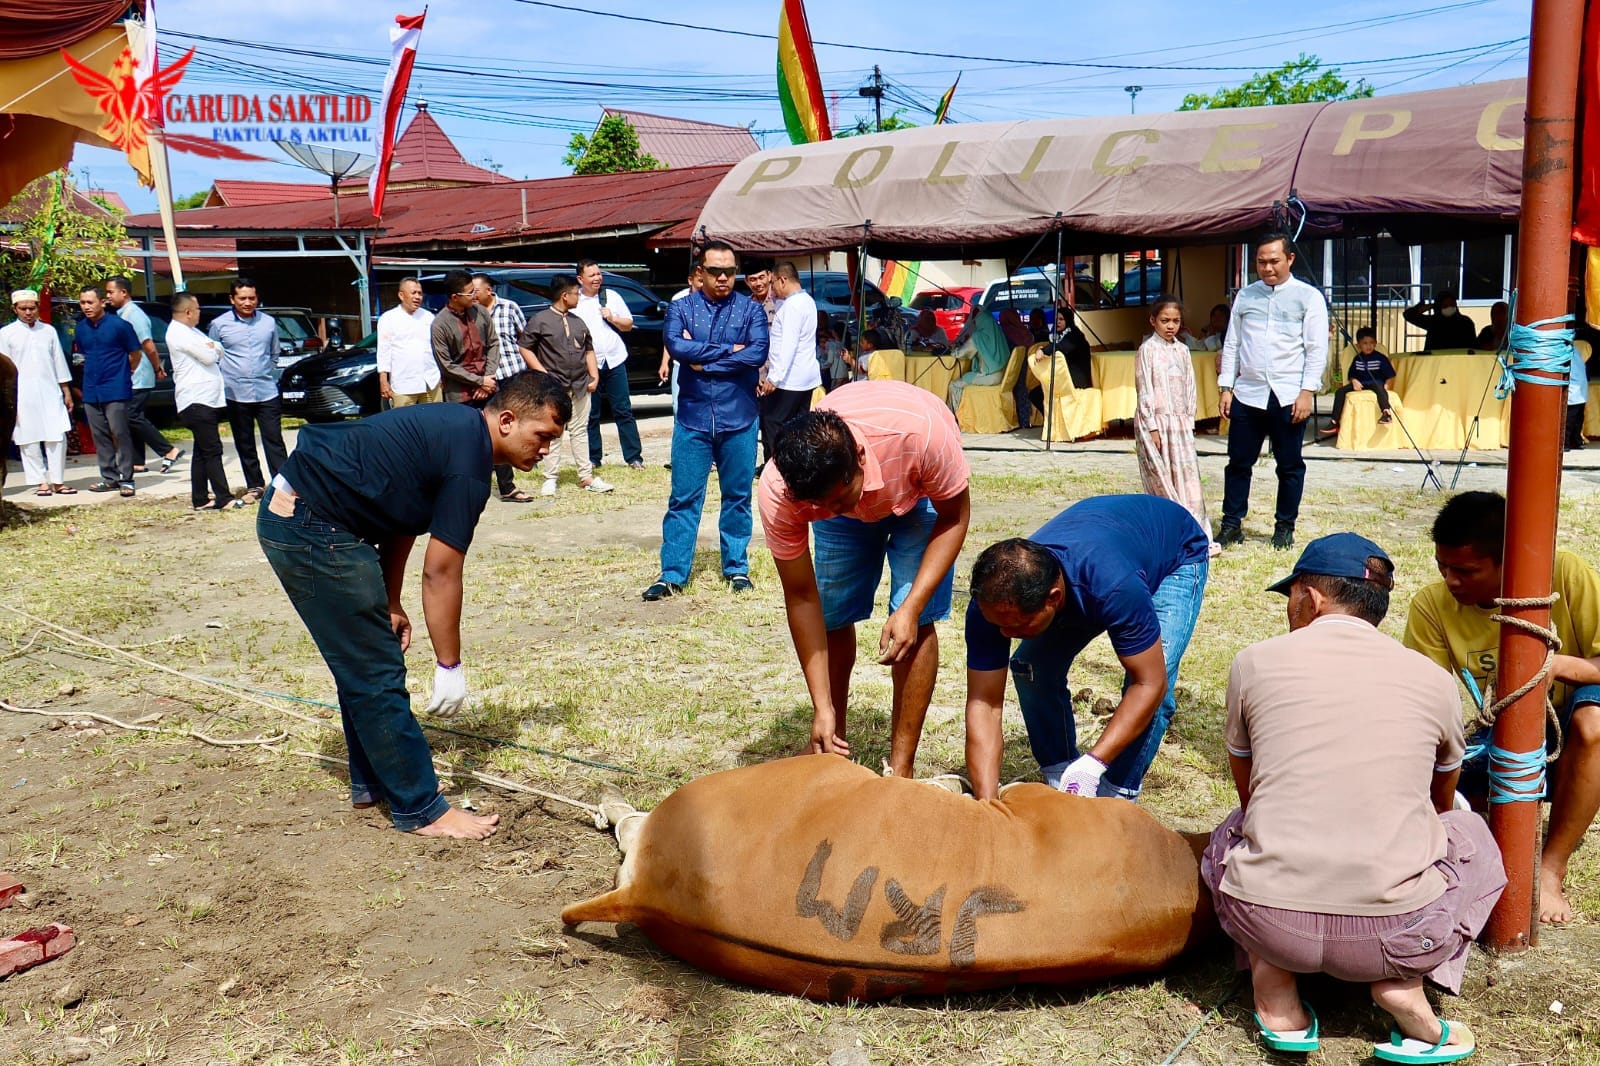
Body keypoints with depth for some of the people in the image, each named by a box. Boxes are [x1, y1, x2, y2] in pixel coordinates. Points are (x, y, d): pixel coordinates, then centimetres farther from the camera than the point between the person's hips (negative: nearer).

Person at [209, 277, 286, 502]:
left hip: (267, 392, 0)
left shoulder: (269, 322, 7)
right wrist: (222, 379, 4)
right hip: (236, 394, 0)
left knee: (274, 440, -2)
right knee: (244, 444, 8)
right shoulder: (219, 324, 0)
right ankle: (255, 486, 18)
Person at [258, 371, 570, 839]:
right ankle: (420, 809, 5)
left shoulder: (459, 427, 10)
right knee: (376, 674, -4)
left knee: (364, 665, 19)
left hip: (291, 511, 11)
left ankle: (372, 781, 32)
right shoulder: (468, 464, -19)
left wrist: (390, 604, 17)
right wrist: (450, 667, -8)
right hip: (311, 531, -11)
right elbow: (440, 574, -16)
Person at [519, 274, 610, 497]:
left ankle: (586, 477, 11)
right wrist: (542, 373, -12)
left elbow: (589, 350, 19)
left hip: (580, 386, 5)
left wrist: (594, 376, 7)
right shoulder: (540, 320, -3)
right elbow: (524, 347, -4)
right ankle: (550, 478, 7)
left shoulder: (578, 322, 15)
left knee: (579, 431, 8)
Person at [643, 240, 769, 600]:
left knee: (738, 496, 10)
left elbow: (758, 353, -14)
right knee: (683, 499, 2)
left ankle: (736, 567, 23)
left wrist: (704, 362, -14)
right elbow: (675, 345, -15)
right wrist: (729, 350, -14)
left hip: (739, 420, 0)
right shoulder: (681, 307, 4)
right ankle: (673, 574, 8)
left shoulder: (750, 309, 2)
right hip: (693, 418, 0)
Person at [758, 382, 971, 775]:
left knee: (918, 624, -14)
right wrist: (822, 708, -24)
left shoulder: (920, 433, -44)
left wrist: (911, 609, -32)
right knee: (833, 617, -5)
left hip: (923, 491, -2)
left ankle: (899, 772, -3)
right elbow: (801, 597, -24)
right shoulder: (778, 491, -36)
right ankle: (834, 747, 18)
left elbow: (955, 516, -23)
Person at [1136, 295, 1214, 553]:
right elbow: (1144, 390, -8)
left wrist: (1189, 421, 8)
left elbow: (1190, 388, 15)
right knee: (1162, 481, -2)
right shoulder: (1148, 349, -4)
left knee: (1188, 478, 3)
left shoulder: (1183, 350, 12)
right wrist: (1152, 427, -13)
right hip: (1155, 422, -5)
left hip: (1180, 423, 5)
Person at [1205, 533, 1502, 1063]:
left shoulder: (1253, 662, 4)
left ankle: (1276, 997, 10)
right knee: (1470, 833, 30)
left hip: (1266, 922, 0)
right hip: (1393, 933, 0)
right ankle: (1403, 985, 7)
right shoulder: (1434, 679, 6)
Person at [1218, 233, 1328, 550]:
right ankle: (1231, 525, 14)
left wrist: (1307, 392, -11)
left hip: (1289, 396, -3)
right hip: (1248, 394, 3)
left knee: (1289, 465, 6)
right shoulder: (1245, 296, 10)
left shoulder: (1308, 297, 0)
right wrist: (1226, 387, 6)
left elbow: (1317, 349, -3)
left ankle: (1284, 528, 18)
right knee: (1238, 462, 5)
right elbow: (1231, 344, 12)